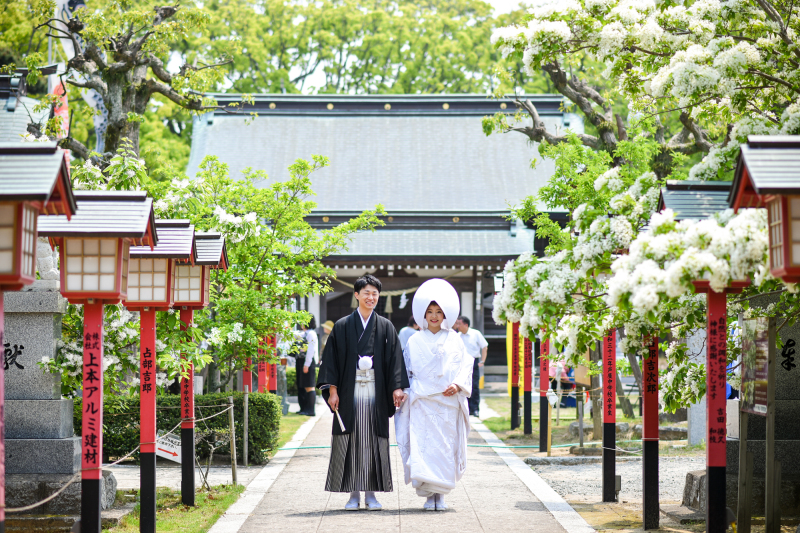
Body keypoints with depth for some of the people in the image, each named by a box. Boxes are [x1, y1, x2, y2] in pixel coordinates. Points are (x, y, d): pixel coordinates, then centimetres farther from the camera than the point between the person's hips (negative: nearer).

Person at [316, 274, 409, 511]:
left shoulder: (386, 327, 8)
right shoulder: (342, 327, 5)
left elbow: (394, 359, 4)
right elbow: (332, 359, 3)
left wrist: (397, 388, -7)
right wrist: (332, 390, -5)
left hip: (376, 391, 1)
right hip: (350, 391, -1)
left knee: (374, 442, 1)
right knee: (352, 441, 0)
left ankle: (371, 493, 7)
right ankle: (354, 494, 5)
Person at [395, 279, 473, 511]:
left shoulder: (454, 339, 9)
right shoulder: (415, 341, 8)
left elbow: (466, 365, 6)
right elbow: (406, 371, 11)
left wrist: (458, 384, -9)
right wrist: (404, 392, 1)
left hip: (449, 402, 1)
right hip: (422, 402, -1)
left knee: (446, 446, -1)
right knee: (423, 446, -11)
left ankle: (440, 494, 7)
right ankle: (429, 494, -7)